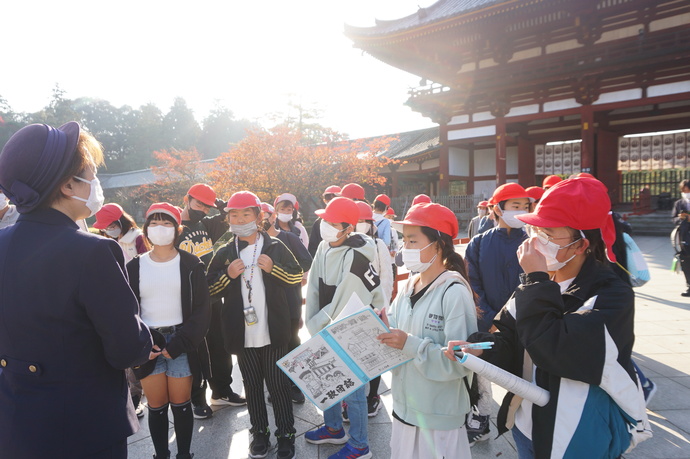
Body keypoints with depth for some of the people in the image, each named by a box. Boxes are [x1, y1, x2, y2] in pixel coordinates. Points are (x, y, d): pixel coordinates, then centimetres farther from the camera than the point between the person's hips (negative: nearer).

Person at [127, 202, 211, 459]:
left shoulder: (190, 264, -2)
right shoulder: (134, 267, 5)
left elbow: (201, 309, -5)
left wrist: (178, 344, -14)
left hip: (182, 343, -1)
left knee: (181, 405, 6)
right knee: (156, 407, 8)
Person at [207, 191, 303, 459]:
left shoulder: (276, 247, 0)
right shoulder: (224, 254, 4)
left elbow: (297, 277, 1)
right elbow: (210, 290, 5)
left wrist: (273, 268, -15)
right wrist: (227, 275, -13)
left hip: (274, 333, -2)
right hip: (243, 334, 2)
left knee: (278, 384, 8)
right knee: (252, 386, 15)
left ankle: (286, 433, 24)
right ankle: (259, 432, 32)